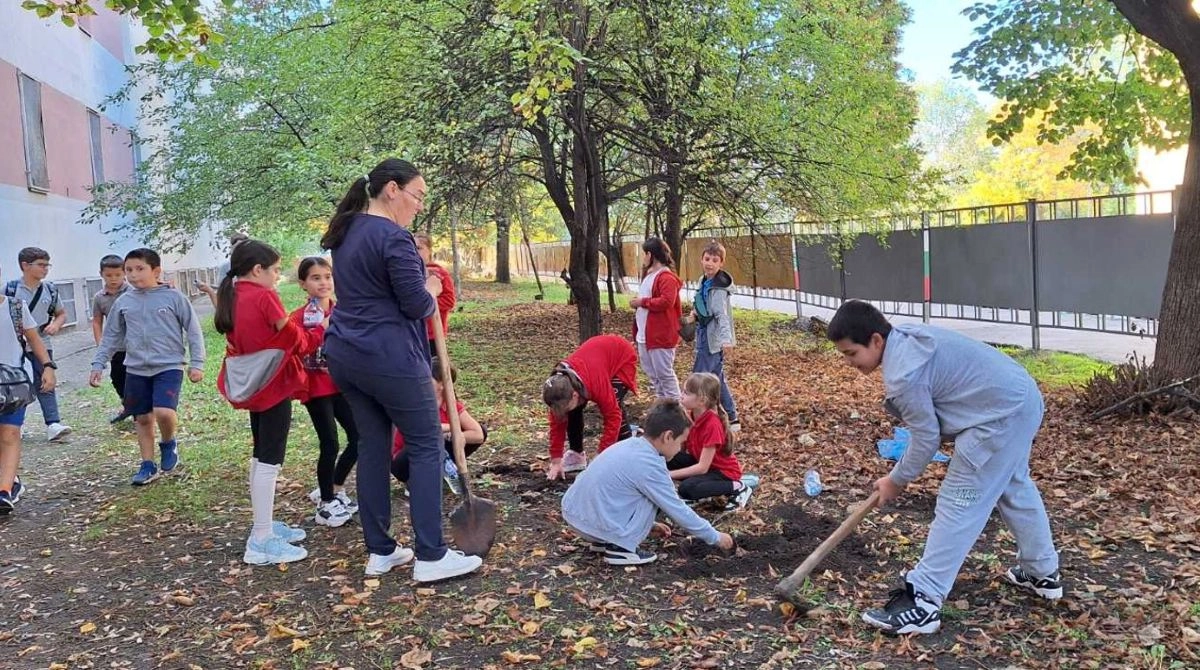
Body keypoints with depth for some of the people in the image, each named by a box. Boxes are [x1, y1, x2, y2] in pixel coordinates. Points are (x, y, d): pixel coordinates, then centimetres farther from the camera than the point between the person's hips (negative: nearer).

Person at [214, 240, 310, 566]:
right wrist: (310, 334, 10)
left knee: (260, 456, 17)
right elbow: (292, 337, -12)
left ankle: (264, 526, 26)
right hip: (273, 383, -9)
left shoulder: (233, 299, 10)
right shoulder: (264, 296, -13)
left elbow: (240, 342, 12)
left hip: (251, 384, 9)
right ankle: (262, 542, -6)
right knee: (270, 460, -7)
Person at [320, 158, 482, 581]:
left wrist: (420, 285, 14)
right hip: (389, 358, -9)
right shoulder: (393, 237, -16)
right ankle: (431, 557, 2)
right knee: (426, 447, 0)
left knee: (372, 445, 12)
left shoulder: (347, 231, 13)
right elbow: (417, 305, -16)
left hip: (345, 354, 9)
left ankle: (380, 551, 18)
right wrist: (431, 290, 5)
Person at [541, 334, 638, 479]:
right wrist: (556, 460, -16)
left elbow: (613, 415, -35)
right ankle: (576, 454, 7)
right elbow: (557, 421, -14)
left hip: (622, 356, -5)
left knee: (614, 407, -24)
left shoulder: (596, 383, -42)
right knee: (574, 410, -7)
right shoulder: (559, 384, -24)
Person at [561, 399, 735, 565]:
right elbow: (678, 511, -11)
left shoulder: (630, 445, 8)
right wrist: (716, 537, 1)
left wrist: (648, 523, 29)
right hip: (596, 525, -9)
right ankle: (620, 548, 0)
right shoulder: (649, 465, -18)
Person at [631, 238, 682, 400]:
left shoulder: (667, 277, -15)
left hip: (660, 336, -10)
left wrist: (643, 302, -18)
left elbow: (666, 301, -28)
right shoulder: (649, 275, 18)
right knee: (652, 374, 15)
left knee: (665, 374, -4)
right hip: (644, 336, 10)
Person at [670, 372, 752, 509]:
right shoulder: (690, 416, -7)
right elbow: (679, 449, -8)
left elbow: (702, 467, -29)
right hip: (700, 461, 7)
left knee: (687, 489, -31)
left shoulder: (712, 425, -30)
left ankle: (737, 488, -12)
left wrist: (669, 475, -27)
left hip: (723, 471, -7)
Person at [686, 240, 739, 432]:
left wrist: (726, 339, -43)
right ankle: (732, 419, 23)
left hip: (713, 341, -10)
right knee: (717, 380, 15)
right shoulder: (706, 282, 11)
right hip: (707, 339, 10)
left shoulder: (718, 288, -18)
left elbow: (722, 315, -29)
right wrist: (696, 314, 4)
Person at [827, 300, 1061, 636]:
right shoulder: (905, 337, 4)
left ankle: (922, 602, -8)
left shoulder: (903, 374, -24)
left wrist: (896, 480, -1)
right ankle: (1043, 573, 45)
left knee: (959, 504, -9)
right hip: (1021, 396, 11)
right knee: (1014, 488, 27)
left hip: (1001, 416, -11)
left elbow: (927, 438, -14)